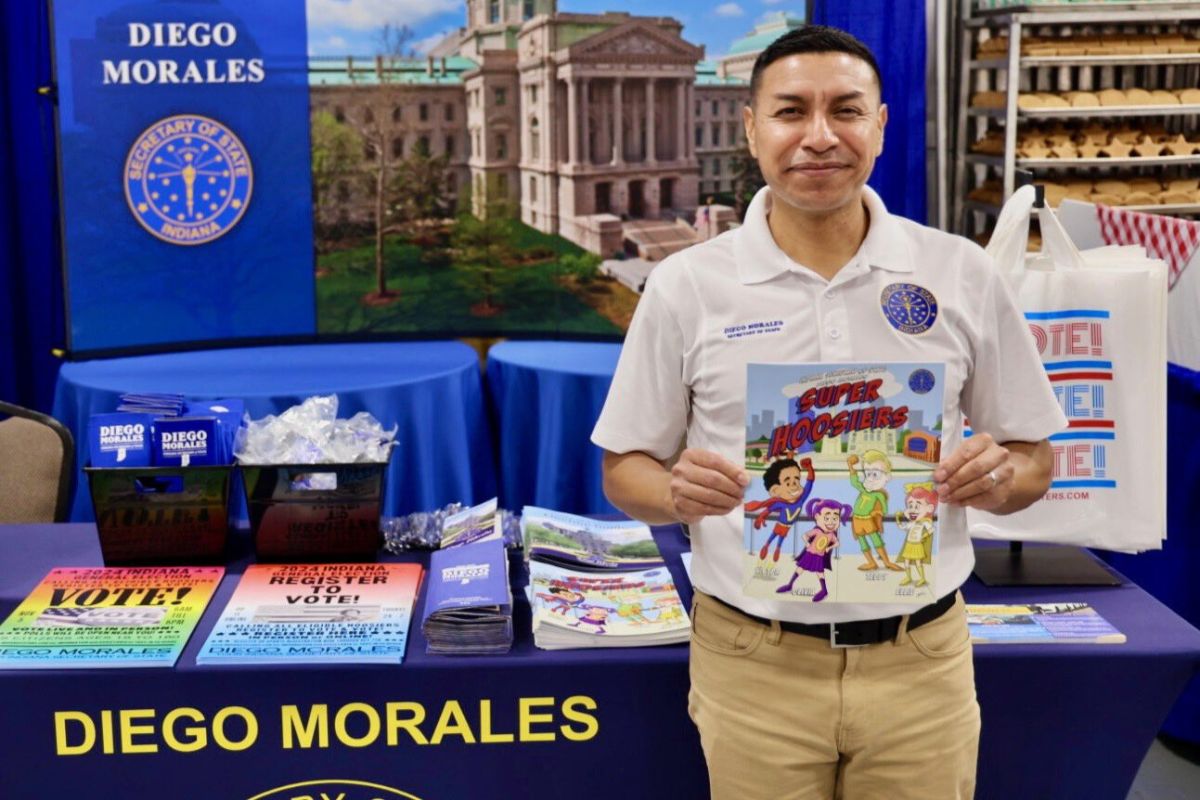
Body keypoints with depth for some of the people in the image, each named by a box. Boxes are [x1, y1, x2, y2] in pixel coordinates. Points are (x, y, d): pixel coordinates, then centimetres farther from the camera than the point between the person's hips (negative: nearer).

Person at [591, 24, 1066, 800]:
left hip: (920, 662, 1)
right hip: (752, 667, -1)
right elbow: (625, 472, 3)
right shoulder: (686, 286, -3)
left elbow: (1034, 461, 7)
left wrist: (999, 476, -16)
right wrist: (678, 492, -19)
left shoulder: (962, 275, -1)